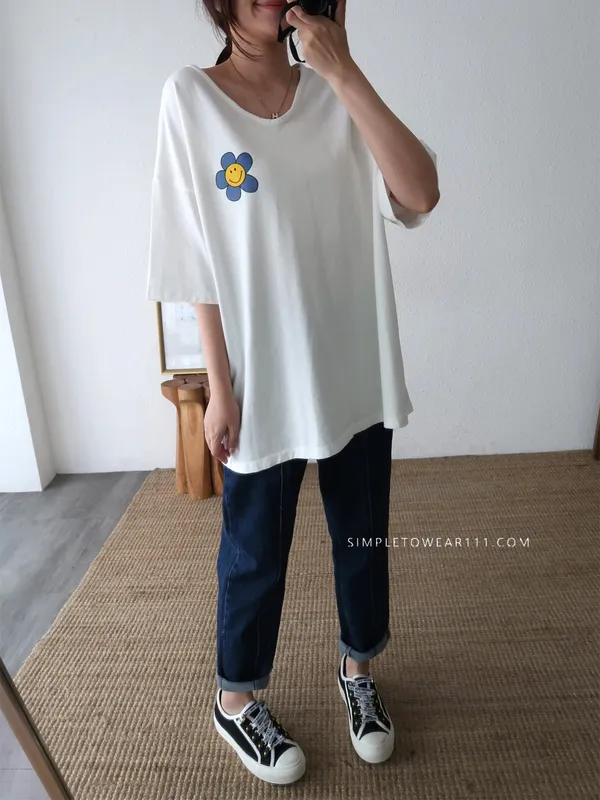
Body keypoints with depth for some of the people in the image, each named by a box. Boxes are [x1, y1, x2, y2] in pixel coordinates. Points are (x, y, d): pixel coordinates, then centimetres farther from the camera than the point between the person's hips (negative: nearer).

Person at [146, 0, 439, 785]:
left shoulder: (337, 95, 7)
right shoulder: (191, 95, -1)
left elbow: (421, 193, -10)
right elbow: (198, 258, -5)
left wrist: (342, 68, -11)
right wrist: (220, 386, -8)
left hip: (357, 372, 4)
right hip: (265, 382, -3)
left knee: (364, 538, 16)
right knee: (255, 551, 11)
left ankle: (357, 669, 43)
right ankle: (236, 699, 38)